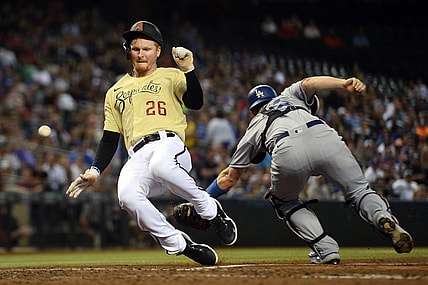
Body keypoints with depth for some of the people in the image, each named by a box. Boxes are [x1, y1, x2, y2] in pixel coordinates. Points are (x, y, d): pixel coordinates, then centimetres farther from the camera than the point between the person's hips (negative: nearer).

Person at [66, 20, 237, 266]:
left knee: (161, 166, -42)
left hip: (169, 143, -3)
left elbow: (196, 103, 2)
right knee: (127, 196, -33)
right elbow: (110, 138, 25)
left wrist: (188, 68, -8)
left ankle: (211, 209, -18)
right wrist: (95, 171, 11)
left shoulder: (171, 77, 20)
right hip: (137, 157, 3)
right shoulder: (116, 92, 29)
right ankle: (180, 245, -20)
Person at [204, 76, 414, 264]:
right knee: (359, 191, 12)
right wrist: (345, 84, 3)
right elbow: (309, 84, 18)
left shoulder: (254, 127, 39)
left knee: (284, 201, 26)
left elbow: (230, 177, 39)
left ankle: (326, 249, 6)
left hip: (288, 154, -1)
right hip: (324, 137, 1)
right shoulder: (289, 95, 43)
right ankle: (384, 218, -23)